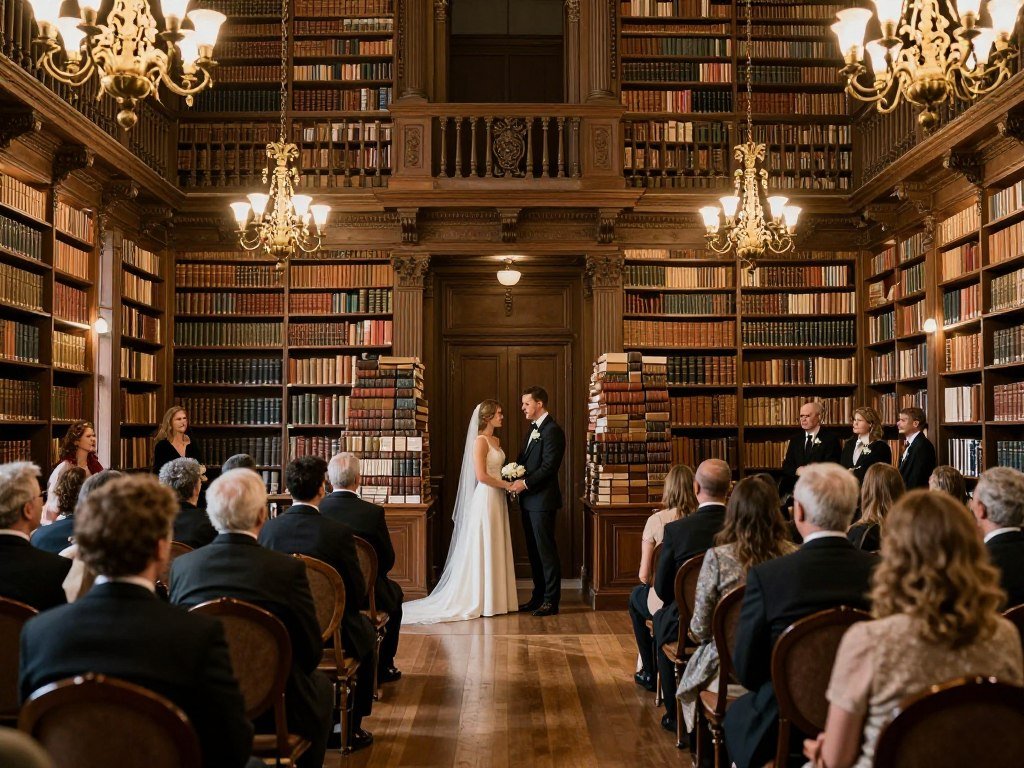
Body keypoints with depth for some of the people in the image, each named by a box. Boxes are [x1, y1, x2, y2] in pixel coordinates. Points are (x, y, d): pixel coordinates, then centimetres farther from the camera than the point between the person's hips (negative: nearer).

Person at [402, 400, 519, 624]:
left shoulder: (495, 441, 14)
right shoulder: (480, 440, -13)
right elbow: (481, 476, -19)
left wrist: (510, 482, 4)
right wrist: (506, 485, -12)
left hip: (497, 499, 9)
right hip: (485, 498, -9)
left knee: (495, 550, 11)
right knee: (484, 549, -2)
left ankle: (495, 598, 18)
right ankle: (481, 600, 6)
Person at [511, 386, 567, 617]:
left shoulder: (552, 430, -14)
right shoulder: (534, 428, 16)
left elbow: (549, 466, -20)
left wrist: (525, 483, -18)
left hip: (543, 500, -9)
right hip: (529, 500, 9)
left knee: (546, 551, -3)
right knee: (534, 551, 14)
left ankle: (551, 601, 3)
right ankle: (538, 597, 22)